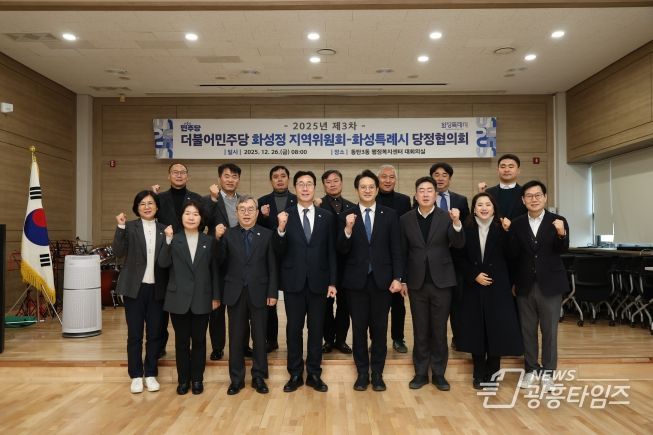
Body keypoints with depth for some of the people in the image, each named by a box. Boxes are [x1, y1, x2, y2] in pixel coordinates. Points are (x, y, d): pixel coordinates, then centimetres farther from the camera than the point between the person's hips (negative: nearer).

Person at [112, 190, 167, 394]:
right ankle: (136, 376, 19)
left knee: (155, 333, 8)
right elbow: (119, 252, -13)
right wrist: (120, 227, -21)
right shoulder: (130, 227, 0)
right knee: (134, 334, 6)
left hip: (156, 289, 2)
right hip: (135, 288, -2)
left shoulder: (164, 230, 6)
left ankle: (151, 374, 22)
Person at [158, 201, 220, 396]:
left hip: (201, 299, 0)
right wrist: (168, 240, -23)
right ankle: (183, 379, 21)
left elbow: (214, 270, 4)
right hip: (179, 298, 0)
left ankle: (197, 379, 22)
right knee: (181, 341, 8)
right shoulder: (173, 239, 2)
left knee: (199, 340, 9)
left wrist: (216, 296, 2)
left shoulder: (209, 240, 4)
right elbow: (163, 263, -12)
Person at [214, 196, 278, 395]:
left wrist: (272, 292, -5)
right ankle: (236, 379, 22)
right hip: (235, 293, 1)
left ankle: (259, 377, 23)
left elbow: (272, 266, 0)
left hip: (258, 293, 0)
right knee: (236, 338, 10)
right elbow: (220, 261, -8)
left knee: (259, 337, 9)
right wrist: (218, 239, -21)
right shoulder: (228, 234, 1)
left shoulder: (266, 234, 1)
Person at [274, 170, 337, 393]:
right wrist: (281, 229, -22)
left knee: (316, 329, 9)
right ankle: (295, 374, 22)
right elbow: (279, 252, -5)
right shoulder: (285, 216, -1)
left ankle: (314, 374, 23)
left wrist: (332, 282, -1)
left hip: (318, 282, 1)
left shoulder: (327, 216, 2)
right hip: (294, 282, 0)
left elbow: (331, 251, 3)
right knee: (294, 329, 8)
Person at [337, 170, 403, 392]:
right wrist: (348, 229, -21)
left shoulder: (390, 215, 3)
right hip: (356, 280, 0)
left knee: (379, 328, 8)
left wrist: (397, 277, -5)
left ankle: (377, 373, 22)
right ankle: (362, 373, 22)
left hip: (381, 279, 0)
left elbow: (396, 249, 2)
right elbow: (342, 251, -5)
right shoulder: (347, 216, 1)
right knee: (359, 328, 8)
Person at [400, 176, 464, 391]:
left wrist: (457, 223, -31)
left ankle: (439, 373, 20)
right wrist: (402, 279, 4)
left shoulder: (446, 217, -2)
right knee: (420, 330, 9)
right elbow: (402, 252, 6)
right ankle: (421, 373, 20)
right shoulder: (406, 219, 2)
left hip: (441, 281, -1)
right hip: (417, 283, 1)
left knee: (439, 330, 7)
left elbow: (458, 244, -14)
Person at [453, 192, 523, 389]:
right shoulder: (466, 229, 1)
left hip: (498, 286, 0)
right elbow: (460, 258, 2)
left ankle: (492, 374, 18)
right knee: (476, 329, 5)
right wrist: (474, 275, -9)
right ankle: (479, 374, 19)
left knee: (497, 329, 2)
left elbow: (510, 257, -9)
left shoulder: (501, 228, -1)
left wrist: (506, 232, -17)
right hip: (473, 287, 1)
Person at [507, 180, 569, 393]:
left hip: (549, 285, -2)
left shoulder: (558, 221, -5)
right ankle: (531, 369, 26)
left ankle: (547, 372, 22)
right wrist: (513, 282, -10)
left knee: (549, 331, 9)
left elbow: (562, 250, -18)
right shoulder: (517, 224, -1)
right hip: (525, 286, 2)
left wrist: (561, 234, -37)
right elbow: (513, 255, -5)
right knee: (528, 330, 12)